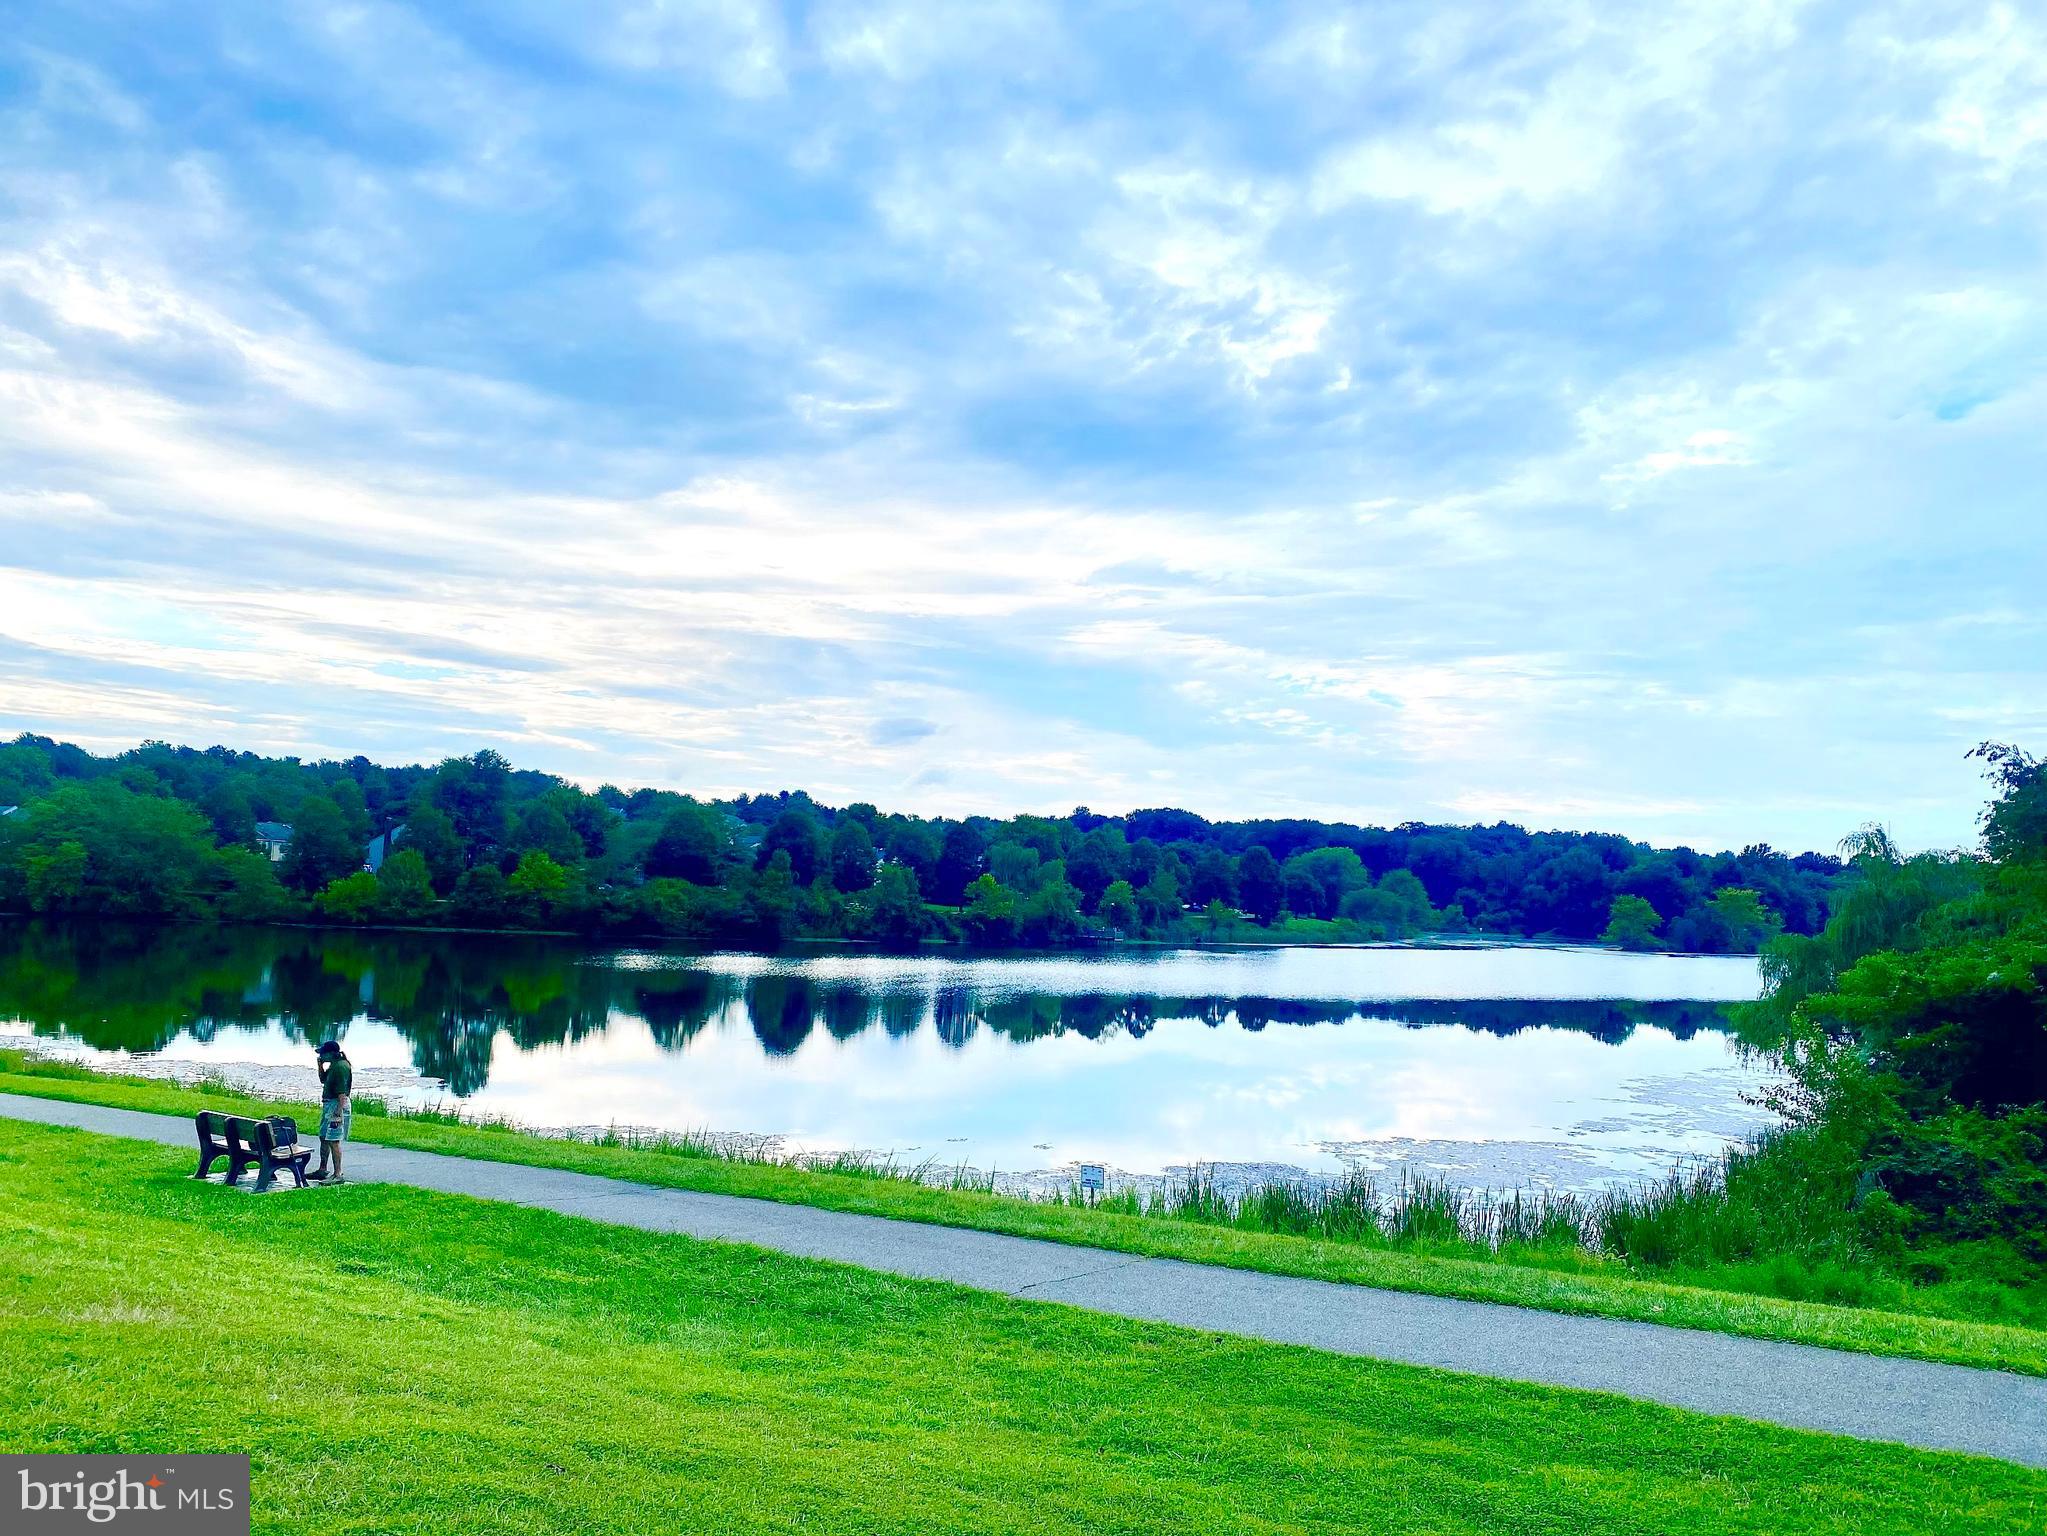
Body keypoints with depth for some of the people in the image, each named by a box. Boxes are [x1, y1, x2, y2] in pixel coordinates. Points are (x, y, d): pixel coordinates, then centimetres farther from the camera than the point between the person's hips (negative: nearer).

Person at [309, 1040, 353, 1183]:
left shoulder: (341, 1066, -19)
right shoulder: (333, 1065, 13)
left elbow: (342, 1093, -24)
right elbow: (323, 1080, 29)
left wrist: (338, 1113, -26)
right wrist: (321, 1065, 13)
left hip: (337, 1105, -11)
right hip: (328, 1105, 11)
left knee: (333, 1141, -10)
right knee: (323, 1138, 18)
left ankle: (338, 1175, -7)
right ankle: (322, 1170, 30)